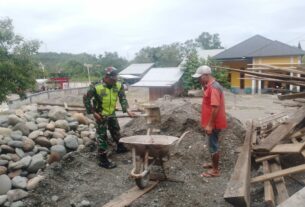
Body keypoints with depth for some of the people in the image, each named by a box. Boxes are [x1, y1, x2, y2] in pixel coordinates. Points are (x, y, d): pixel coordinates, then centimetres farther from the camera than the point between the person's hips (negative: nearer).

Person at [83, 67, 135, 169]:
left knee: (116, 131, 23)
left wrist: (127, 110, -19)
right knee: (102, 137, 0)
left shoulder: (118, 86, -10)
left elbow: (122, 98, -5)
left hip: (112, 114, 6)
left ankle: (120, 147, 49)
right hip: (101, 116, -6)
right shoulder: (97, 87, -24)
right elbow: (86, 99, -15)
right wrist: (93, 112, -16)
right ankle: (103, 160, 9)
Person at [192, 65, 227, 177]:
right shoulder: (209, 86, 10)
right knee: (212, 144, 22)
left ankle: (215, 170, 14)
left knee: (213, 145, 1)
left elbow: (215, 108, -27)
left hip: (214, 124, -10)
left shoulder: (214, 88, -23)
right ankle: (213, 163, 38)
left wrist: (210, 125, -25)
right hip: (211, 123, 10)